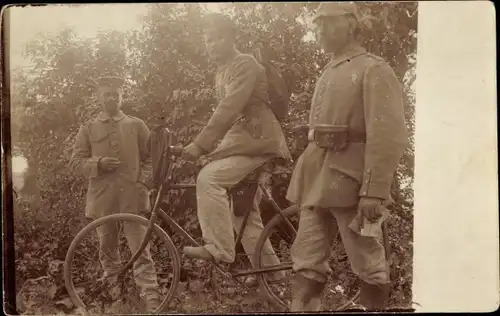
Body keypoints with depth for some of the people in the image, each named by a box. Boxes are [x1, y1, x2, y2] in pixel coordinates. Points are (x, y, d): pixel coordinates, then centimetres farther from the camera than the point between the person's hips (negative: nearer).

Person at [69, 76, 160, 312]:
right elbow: (75, 162, 6)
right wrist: (98, 163, -12)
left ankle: (151, 299, -5)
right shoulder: (88, 129, 8)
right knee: (107, 244, 15)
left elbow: (151, 156, 12)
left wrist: (143, 179, -3)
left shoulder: (136, 125, 8)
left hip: (132, 196, -2)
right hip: (102, 196, 2)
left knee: (140, 249, -5)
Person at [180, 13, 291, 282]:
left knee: (208, 178, -26)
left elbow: (230, 108, -24)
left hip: (256, 140, -10)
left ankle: (219, 248, -22)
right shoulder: (223, 72, 20)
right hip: (240, 141, 10)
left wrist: (200, 143, -29)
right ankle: (269, 270, 20)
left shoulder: (245, 63, -11)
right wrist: (208, 146, 12)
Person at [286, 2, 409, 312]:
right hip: (319, 177, 8)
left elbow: (389, 136, -16)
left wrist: (374, 191, -23)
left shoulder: (374, 69, -6)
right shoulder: (328, 73, 20)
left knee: (369, 264, 4)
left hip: (350, 178, -8)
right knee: (307, 259, 8)